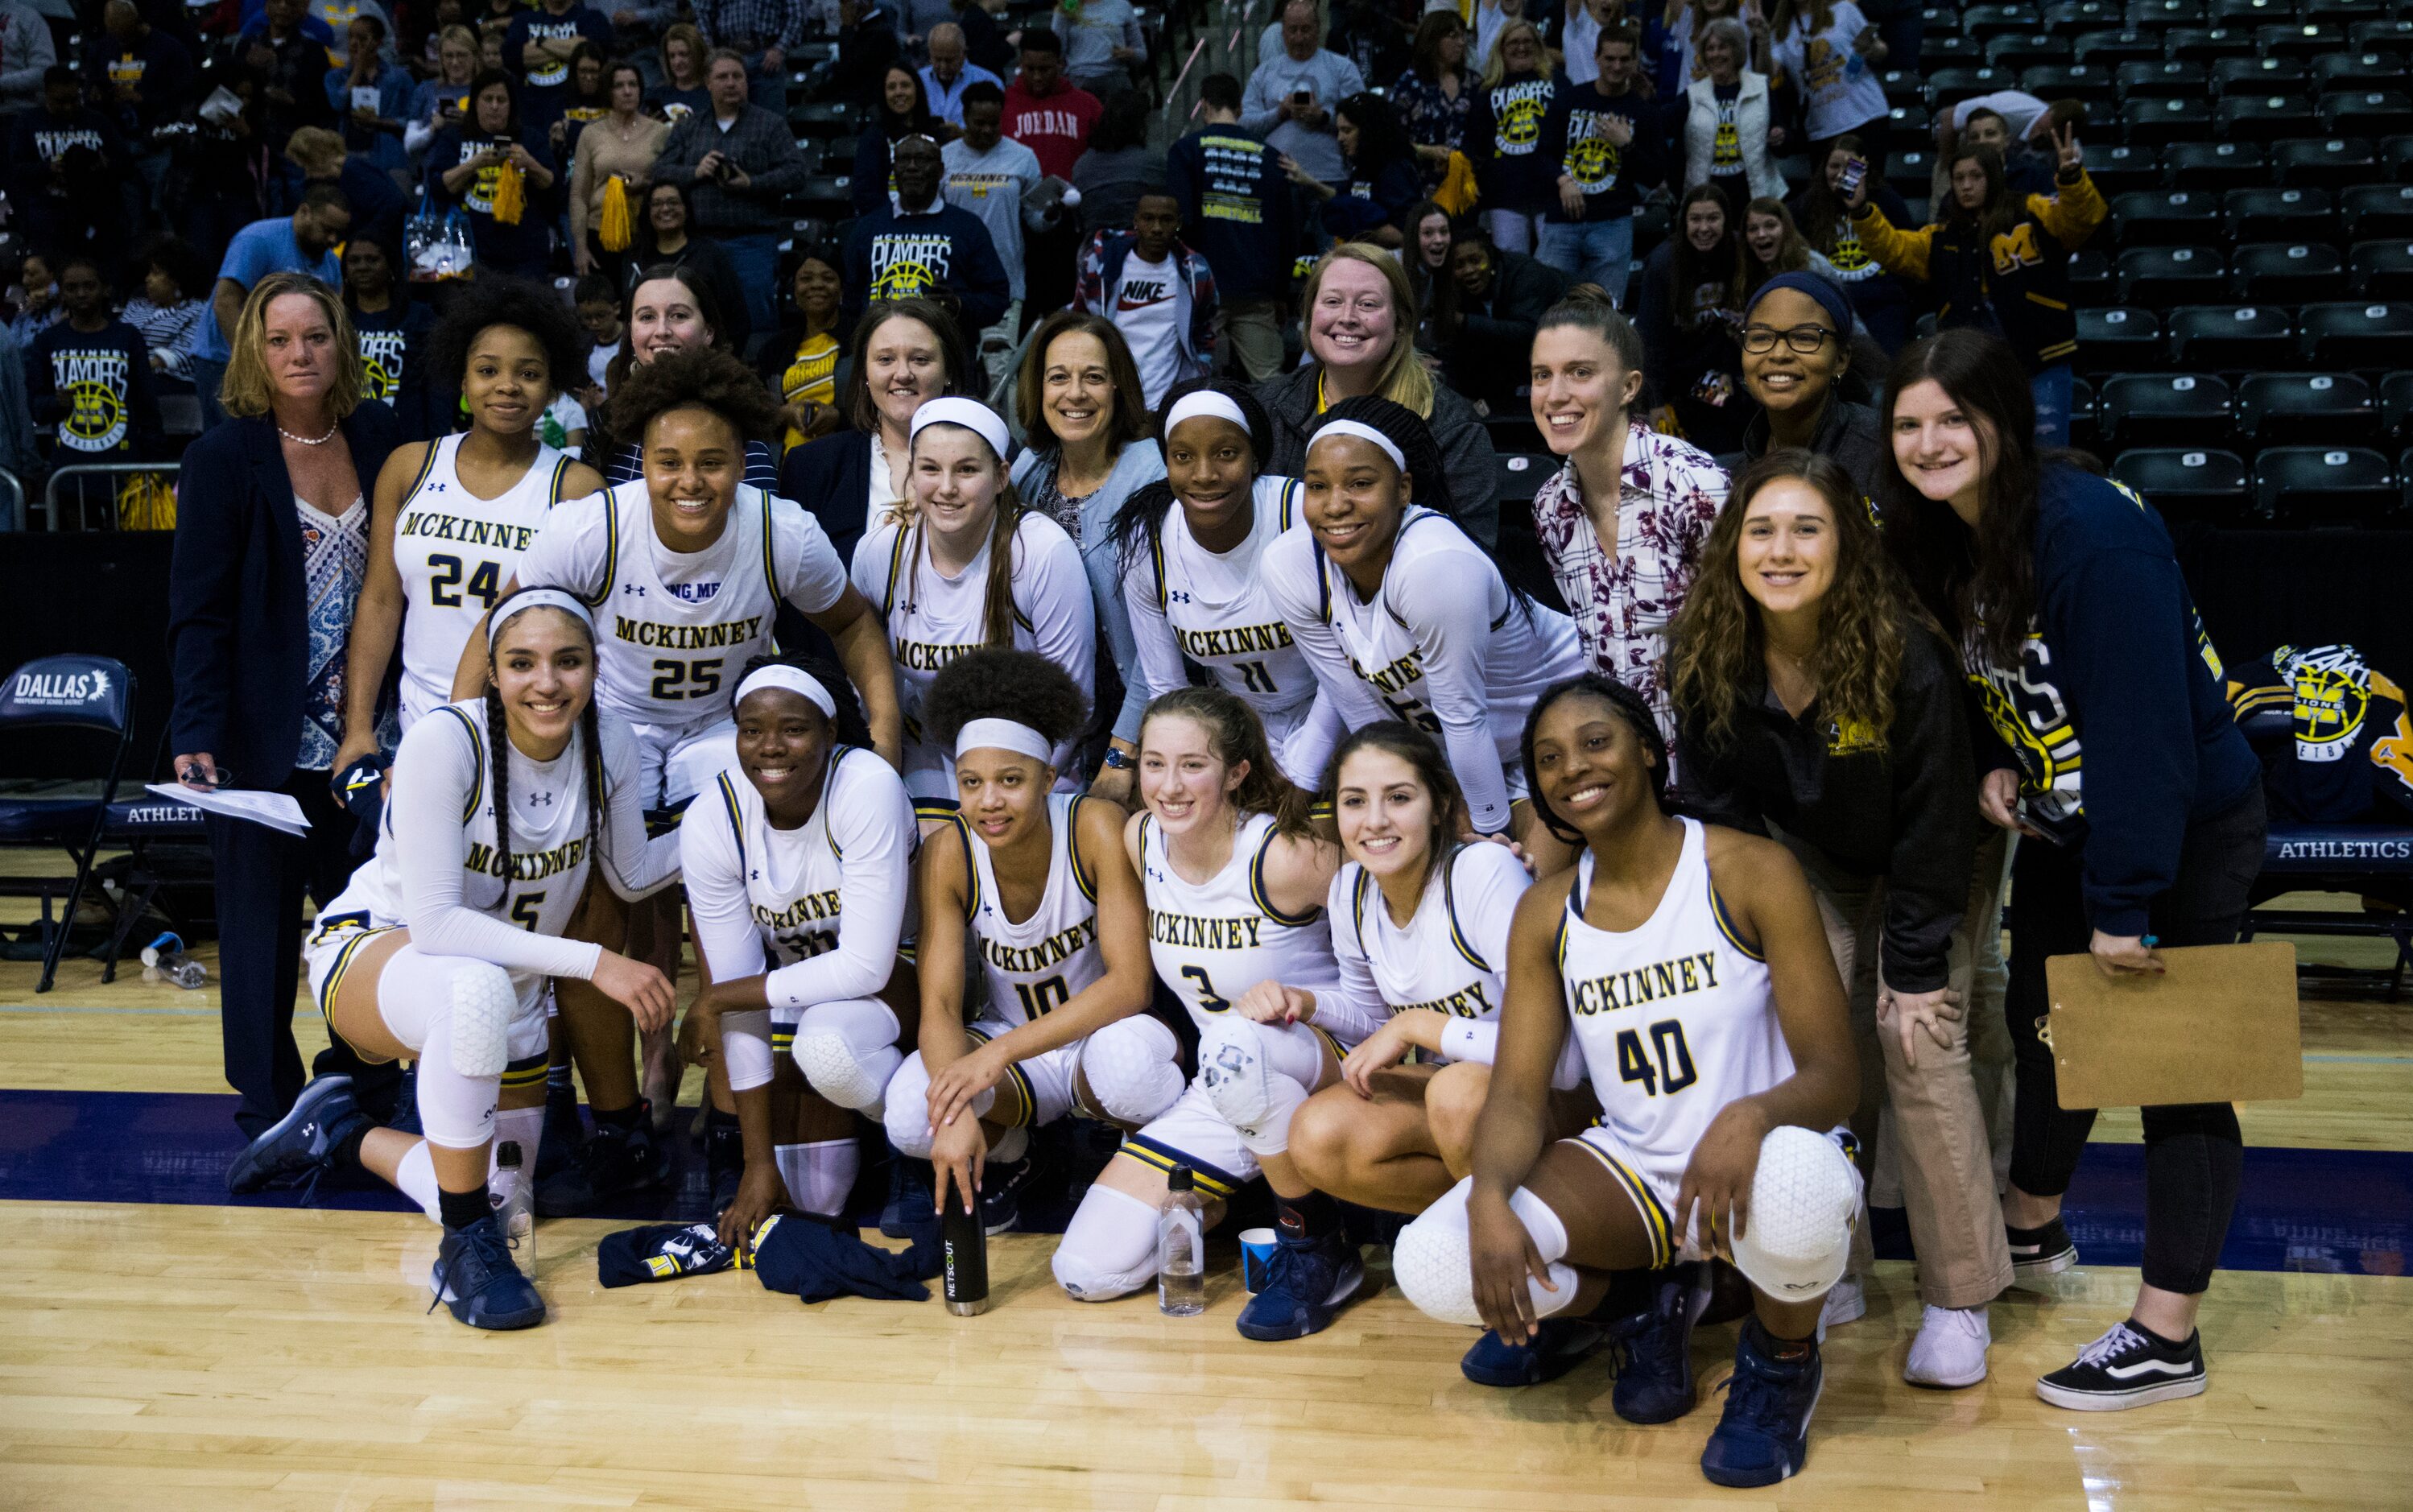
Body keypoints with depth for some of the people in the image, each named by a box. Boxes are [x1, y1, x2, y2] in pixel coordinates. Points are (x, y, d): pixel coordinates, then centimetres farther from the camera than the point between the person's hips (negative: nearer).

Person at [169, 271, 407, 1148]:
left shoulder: (377, 440, 5)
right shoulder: (224, 458, -5)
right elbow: (198, 610, -8)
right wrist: (195, 735, -16)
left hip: (364, 738, 3)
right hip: (267, 739, -3)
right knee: (264, 927, 6)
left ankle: (362, 1099, 23)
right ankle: (270, 1114, 21)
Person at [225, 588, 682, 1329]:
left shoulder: (609, 745, -12)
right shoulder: (444, 742, -27)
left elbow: (632, 876, 3)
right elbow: (434, 923, -31)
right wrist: (592, 961, -38)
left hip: (508, 982, 6)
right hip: (371, 952, -6)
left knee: (499, 1197, 6)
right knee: (477, 991, -42)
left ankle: (347, 1134, 33)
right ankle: (466, 1245, -25)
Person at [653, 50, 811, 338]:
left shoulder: (771, 124, 8)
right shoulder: (688, 128, 17)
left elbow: (795, 173, -3)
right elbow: (660, 171, 9)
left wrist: (752, 184, -16)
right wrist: (695, 172, -10)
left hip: (753, 241, -3)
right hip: (700, 239, 3)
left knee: (756, 313, -7)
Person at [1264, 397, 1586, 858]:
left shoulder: (1436, 565, -36)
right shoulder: (1289, 566, -18)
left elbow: (1463, 714, -27)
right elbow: (1363, 713, -10)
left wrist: (1492, 830, -17)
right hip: (1440, 744, 5)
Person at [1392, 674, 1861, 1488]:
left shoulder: (1749, 871, -11)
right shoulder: (1545, 914, 2)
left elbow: (1834, 1075, -14)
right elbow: (1518, 1093, -4)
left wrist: (1750, 1117, -38)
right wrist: (1489, 1198, -26)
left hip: (1749, 1169, -3)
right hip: (1630, 1169, 4)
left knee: (1799, 1185, -42)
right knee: (1433, 1263, -22)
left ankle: (1782, 1358, -4)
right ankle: (1648, 1300, 8)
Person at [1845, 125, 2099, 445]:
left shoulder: (2034, 217, 2)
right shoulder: (1941, 239, 13)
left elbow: (2084, 217, -11)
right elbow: (1892, 248, 4)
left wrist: (2072, 177, -31)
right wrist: (1861, 211, -13)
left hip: (2042, 362, -4)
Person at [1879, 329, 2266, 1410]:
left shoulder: (2093, 532, -27)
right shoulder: (1934, 536, -2)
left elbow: (2140, 724, -29)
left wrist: (2124, 904, -26)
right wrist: (1992, 760, -9)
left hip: (2186, 830, -8)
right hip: (2065, 827, 8)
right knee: (2042, 1020, 21)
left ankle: (2167, 1337, 8)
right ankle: (2032, 1227, 44)